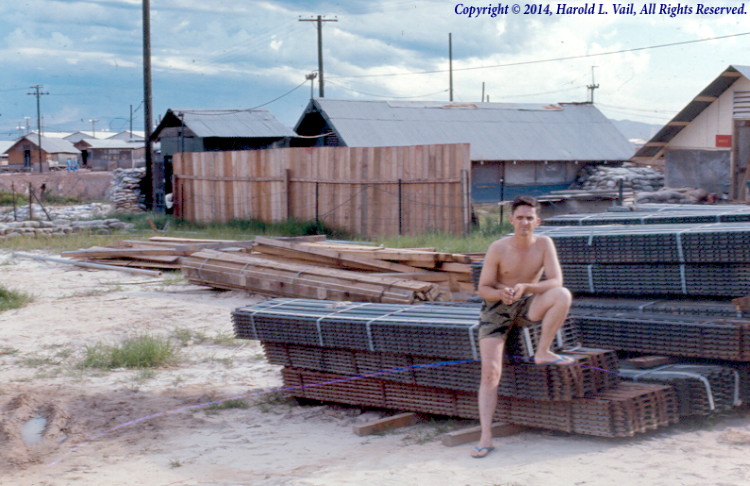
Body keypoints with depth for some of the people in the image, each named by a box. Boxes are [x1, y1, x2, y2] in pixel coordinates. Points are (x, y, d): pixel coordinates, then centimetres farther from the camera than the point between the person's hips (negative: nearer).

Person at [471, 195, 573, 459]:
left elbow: (556, 281, -19)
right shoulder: (498, 249, -15)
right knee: (490, 371, -17)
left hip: (527, 307, 2)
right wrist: (500, 293, -31)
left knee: (563, 295, -29)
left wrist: (525, 287, -34)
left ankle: (543, 353, -12)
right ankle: (485, 437, -17)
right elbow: (483, 288, -9)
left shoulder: (544, 244, -10)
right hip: (496, 309, -2)